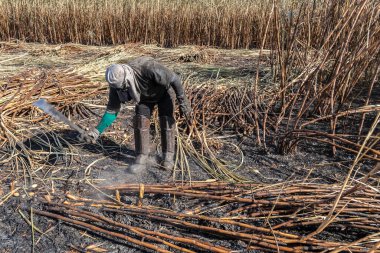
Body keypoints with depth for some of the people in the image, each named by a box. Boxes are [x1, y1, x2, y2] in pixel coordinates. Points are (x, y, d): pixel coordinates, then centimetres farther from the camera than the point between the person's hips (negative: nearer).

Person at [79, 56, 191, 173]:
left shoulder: (148, 68, -46)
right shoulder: (117, 83, -29)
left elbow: (174, 79, -32)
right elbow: (112, 109, -20)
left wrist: (183, 102, -28)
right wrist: (97, 131, -26)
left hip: (164, 91, -3)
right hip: (145, 96, 3)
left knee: (166, 121, -13)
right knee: (140, 121, -11)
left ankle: (168, 156, 3)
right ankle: (141, 159, -4)